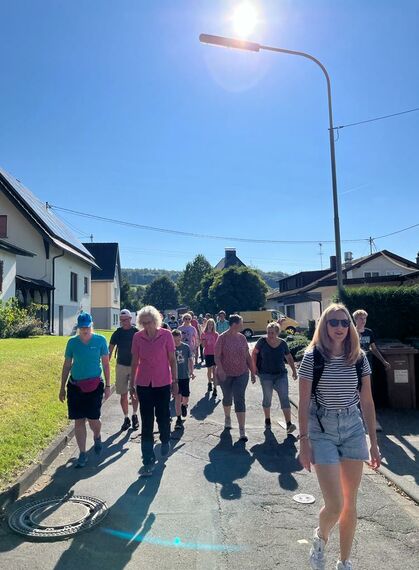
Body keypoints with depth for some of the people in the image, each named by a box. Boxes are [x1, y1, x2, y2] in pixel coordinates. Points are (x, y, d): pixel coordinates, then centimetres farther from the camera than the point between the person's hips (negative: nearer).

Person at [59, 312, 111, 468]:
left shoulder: (100, 340, -4)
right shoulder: (72, 342, 2)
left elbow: (106, 364, 1)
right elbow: (67, 365, 9)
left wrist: (108, 385, 0)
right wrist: (62, 388, 11)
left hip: (95, 386, -2)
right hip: (75, 386, 2)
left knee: (93, 420, -2)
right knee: (78, 421, 5)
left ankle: (97, 437, 33)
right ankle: (82, 453, 20)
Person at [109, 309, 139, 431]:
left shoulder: (136, 332, -4)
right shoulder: (117, 333, 1)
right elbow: (110, 351, 4)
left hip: (134, 366, -2)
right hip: (121, 366, 2)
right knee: (123, 394, 7)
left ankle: (134, 416, 22)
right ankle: (126, 418, 19)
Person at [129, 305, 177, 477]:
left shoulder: (166, 335, -9)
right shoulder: (137, 337, -3)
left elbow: (172, 359, -2)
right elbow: (135, 361, 5)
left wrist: (175, 379, -2)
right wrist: (132, 383, 7)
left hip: (162, 382, -1)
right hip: (144, 383, 1)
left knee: (163, 416, 12)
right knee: (146, 421, 3)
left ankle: (165, 442, 43)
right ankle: (148, 460, 11)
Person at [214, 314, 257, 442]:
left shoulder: (242, 337, 1)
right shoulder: (222, 338, -11)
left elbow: (247, 356, 7)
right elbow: (217, 356, -13)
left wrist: (253, 372, 7)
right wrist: (220, 369, -27)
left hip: (241, 374, 2)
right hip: (225, 374, -2)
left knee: (240, 400, -5)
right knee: (227, 397, 16)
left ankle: (242, 430, -3)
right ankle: (227, 417, 44)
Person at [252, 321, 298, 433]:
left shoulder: (282, 343, -1)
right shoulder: (262, 341, -6)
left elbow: (289, 358, 12)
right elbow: (254, 353, 7)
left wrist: (294, 370, 9)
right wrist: (254, 366, 2)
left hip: (281, 374, 1)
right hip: (266, 375, -1)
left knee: (284, 398, -6)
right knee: (267, 398, 9)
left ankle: (289, 424, -6)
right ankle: (267, 420, 30)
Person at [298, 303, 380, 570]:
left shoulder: (359, 358, 0)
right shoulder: (313, 357, -10)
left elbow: (367, 402, 5)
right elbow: (304, 403, -7)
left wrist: (374, 442, 6)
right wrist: (304, 441, -8)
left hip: (353, 429, 4)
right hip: (322, 431, -3)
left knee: (351, 503, 12)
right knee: (335, 505, -7)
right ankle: (320, 537, 29)